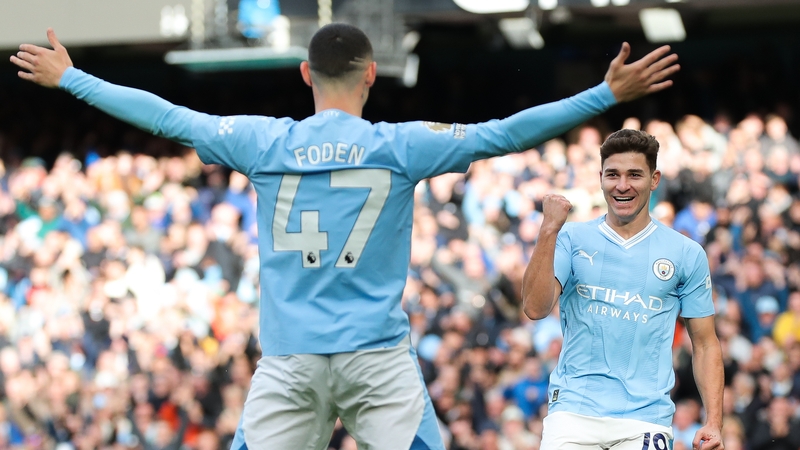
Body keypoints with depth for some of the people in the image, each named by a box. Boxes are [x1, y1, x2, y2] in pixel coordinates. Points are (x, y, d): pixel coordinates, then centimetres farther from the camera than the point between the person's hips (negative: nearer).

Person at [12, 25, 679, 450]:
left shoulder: (262, 141, 4)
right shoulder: (401, 146, -1)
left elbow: (166, 117, 13)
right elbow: (505, 134, -3)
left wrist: (70, 79, 26)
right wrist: (608, 95, 2)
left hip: (287, 363, 2)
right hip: (378, 358, -2)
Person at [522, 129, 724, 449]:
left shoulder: (687, 254, 7)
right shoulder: (572, 239, 6)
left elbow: (705, 343, 9)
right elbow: (535, 308, -7)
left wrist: (713, 423, -1)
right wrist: (549, 230, -13)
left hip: (646, 417, 0)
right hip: (574, 408, 0)